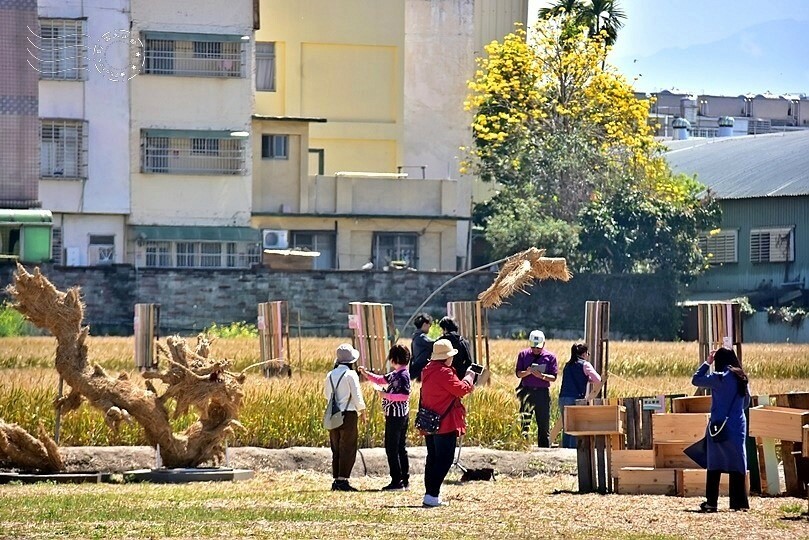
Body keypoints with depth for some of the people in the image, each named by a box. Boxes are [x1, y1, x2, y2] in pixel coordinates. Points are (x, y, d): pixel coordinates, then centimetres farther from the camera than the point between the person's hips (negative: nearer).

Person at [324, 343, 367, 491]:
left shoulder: (331, 375, 5)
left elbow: (326, 394, 17)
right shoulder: (351, 375, -12)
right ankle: (343, 480, -6)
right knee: (348, 449, -1)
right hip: (348, 414, -6)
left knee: (336, 449, 13)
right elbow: (357, 396, -11)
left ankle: (336, 480, 14)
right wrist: (362, 411, 3)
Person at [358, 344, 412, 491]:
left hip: (396, 416, -10)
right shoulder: (395, 374, 11)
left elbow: (405, 395, -26)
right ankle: (405, 481, 18)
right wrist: (366, 374, 13)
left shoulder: (402, 375, -18)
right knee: (400, 448, 14)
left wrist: (387, 395, -20)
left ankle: (397, 481, -4)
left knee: (392, 448, -6)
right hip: (399, 416, 10)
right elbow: (381, 380, 23)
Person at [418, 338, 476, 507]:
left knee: (433, 459, 14)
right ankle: (432, 495, -9)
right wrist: (469, 377, -1)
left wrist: (468, 386, 12)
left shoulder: (428, 370, 13)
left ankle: (430, 494, 15)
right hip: (445, 423, -9)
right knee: (444, 460, -4)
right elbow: (461, 389, -19)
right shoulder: (444, 372, -18)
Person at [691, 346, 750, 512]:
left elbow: (695, 380, -4)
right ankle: (739, 502, 2)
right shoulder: (742, 379, 5)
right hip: (738, 427, 4)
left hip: (720, 427, -4)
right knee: (737, 465, 6)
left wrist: (707, 363, 4)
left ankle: (711, 502, 5)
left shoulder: (719, 378, -11)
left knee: (714, 466, 5)